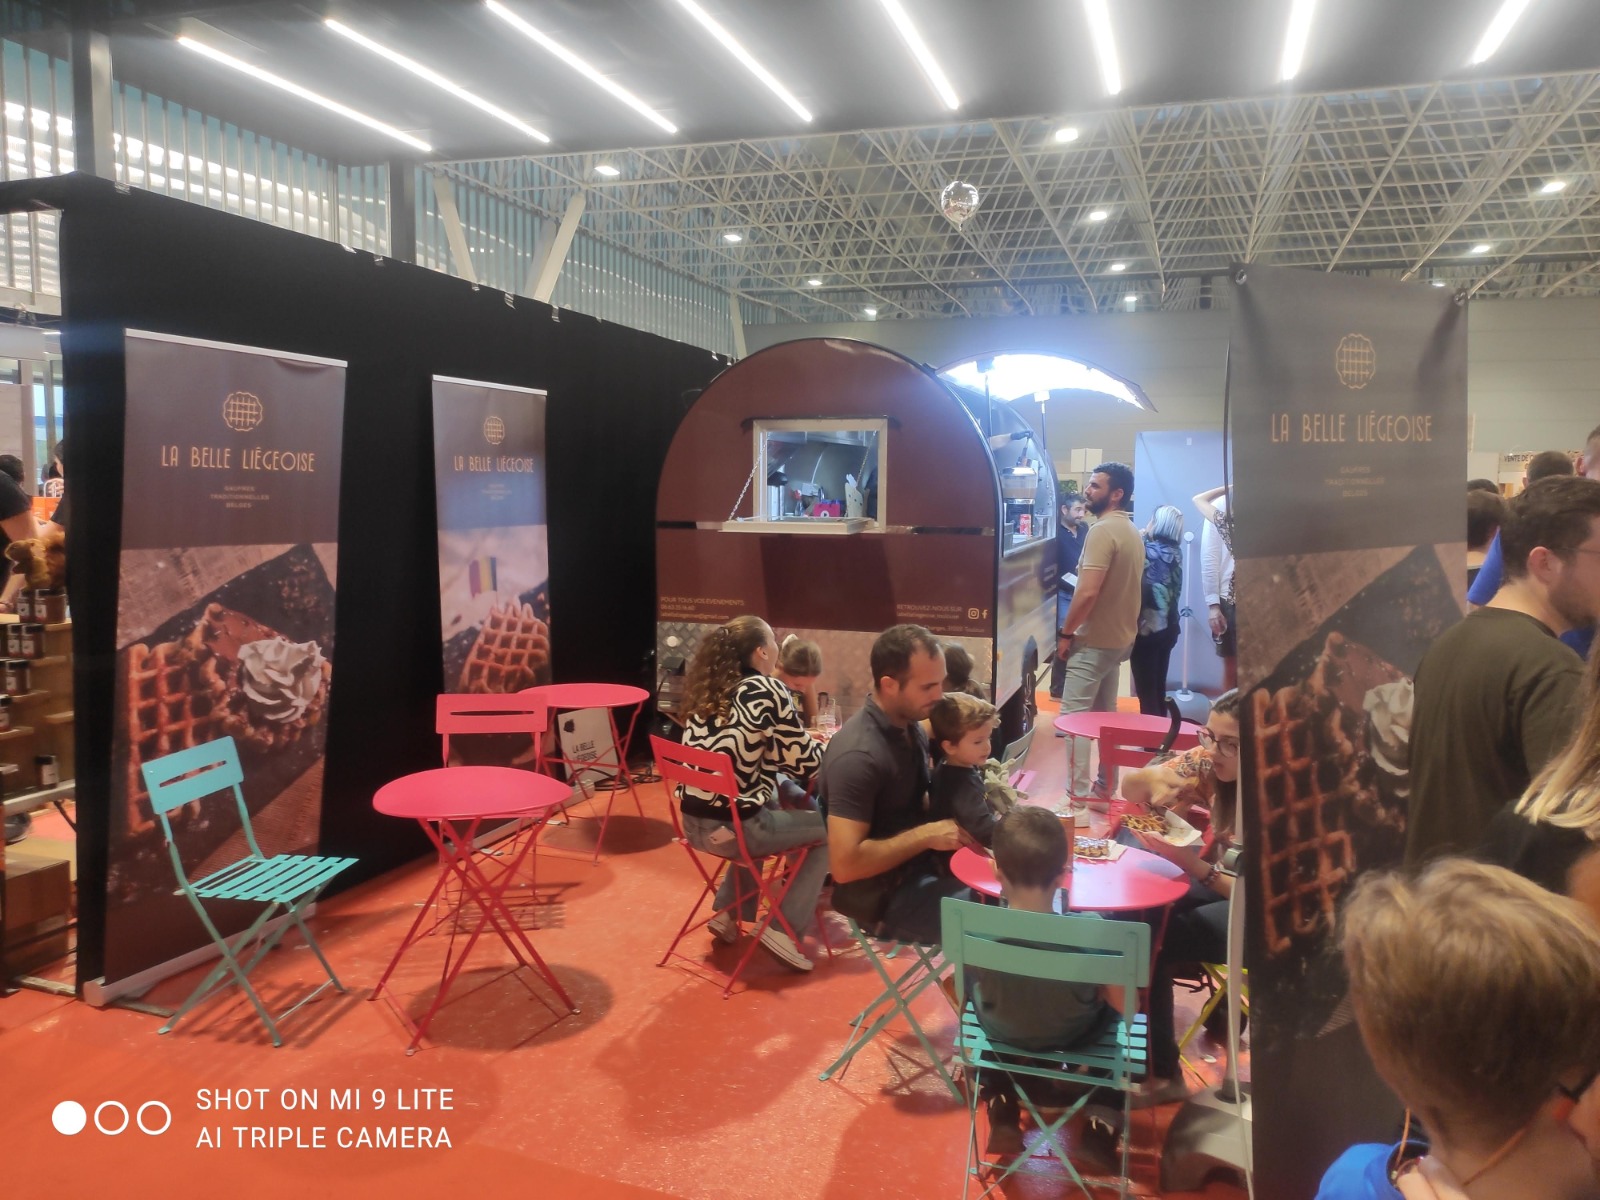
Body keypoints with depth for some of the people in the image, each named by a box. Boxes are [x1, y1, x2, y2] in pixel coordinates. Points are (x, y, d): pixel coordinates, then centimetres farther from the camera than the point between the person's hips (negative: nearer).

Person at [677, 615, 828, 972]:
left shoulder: (707, 690, 8)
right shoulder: (768, 690, -11)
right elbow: (808, 762, -4)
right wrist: (822, 746, 14)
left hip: (694, 823, 7)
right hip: (731, 829, -7)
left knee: (773, 801, 35)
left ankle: (727, 913, 32)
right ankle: (784, 929, 8)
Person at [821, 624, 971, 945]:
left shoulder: (910, 726, 0)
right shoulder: (859, 756, -26)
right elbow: (845, 865, -28)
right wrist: (926, 835, -23)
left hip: (919, 865, 9)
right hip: (884, 896, -8)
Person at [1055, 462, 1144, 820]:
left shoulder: (1102, 530, -18)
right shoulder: (1132, 532, 12)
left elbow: (1088, 592, -25)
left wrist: (1066, 632, -15)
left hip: (1094, 639, -9)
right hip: (1120, 637, 9)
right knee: (1105, 714, 17)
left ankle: (1076, 801, -7)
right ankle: (1105, 788, 25)